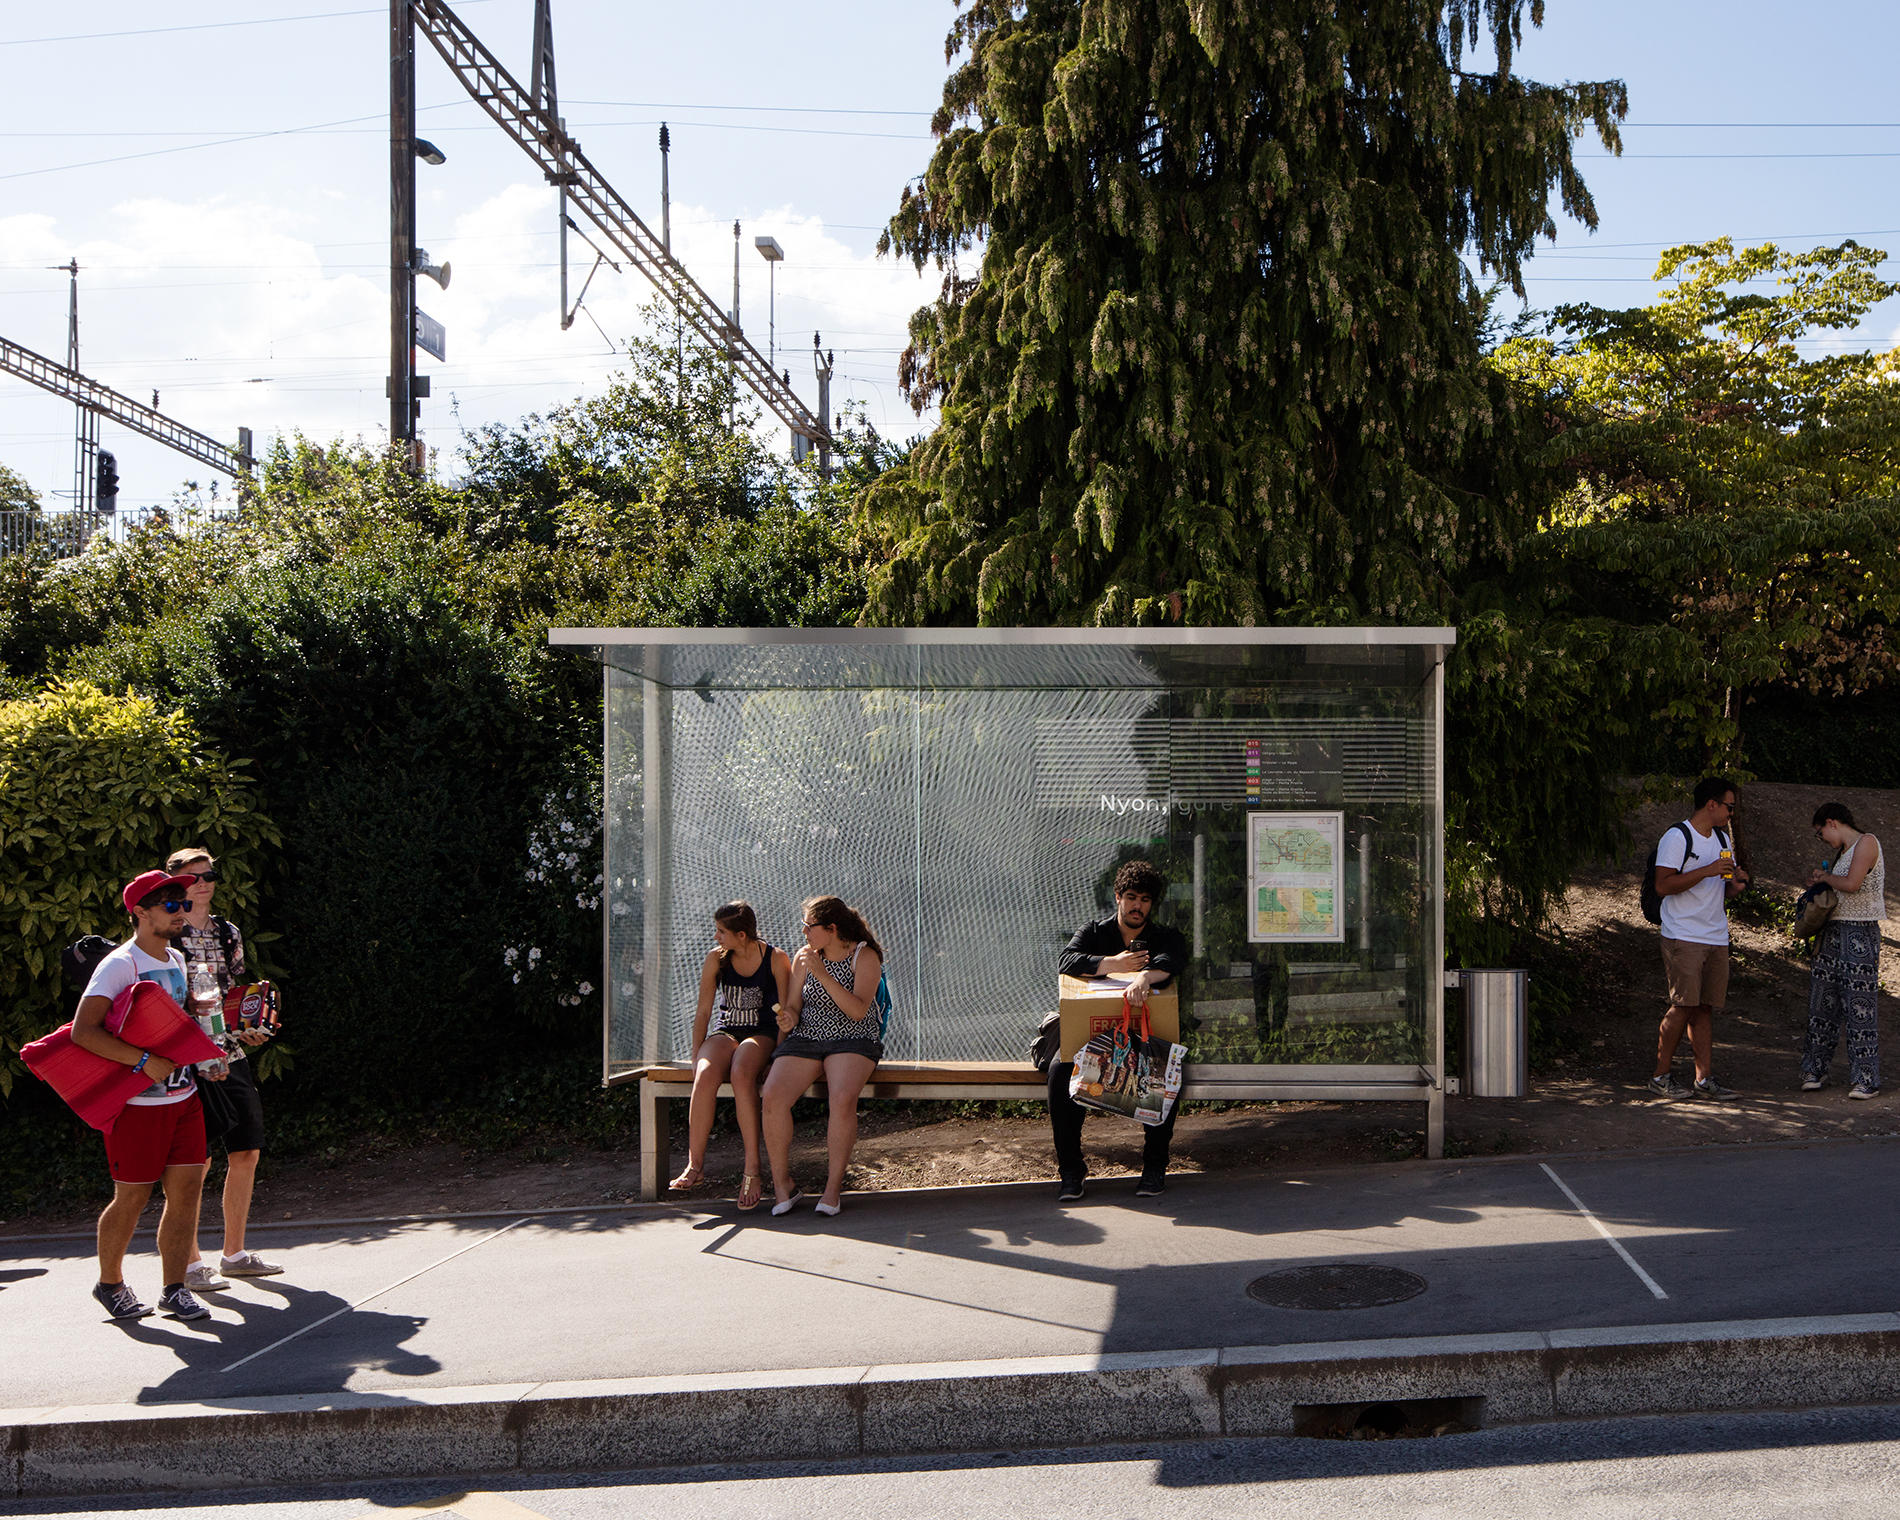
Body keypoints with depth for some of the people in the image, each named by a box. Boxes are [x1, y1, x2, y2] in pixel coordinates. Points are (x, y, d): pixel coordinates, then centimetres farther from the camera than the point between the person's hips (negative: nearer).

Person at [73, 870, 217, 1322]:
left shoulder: (177, 961, 12)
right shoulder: (119, 965, -13)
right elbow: (83, 1031, -21)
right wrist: (145, 1061, -25)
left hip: (183, 1096, 7)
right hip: (136, 1103, -7)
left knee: (186, 1190, 2)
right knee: (132, 1199, 3)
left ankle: (175, 1290, 11)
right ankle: (110, 1283, 25)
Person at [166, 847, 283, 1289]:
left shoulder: (229, 933, 14)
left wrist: (248, 1028, 7)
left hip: (232, 1056, 7)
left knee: (246, 1152, 9)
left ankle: (234, 1254, 21)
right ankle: (191, 1262, 8)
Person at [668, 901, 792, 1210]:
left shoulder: (777, 960, -5)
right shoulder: (715, 958, 3)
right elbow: (703, 1012, 6)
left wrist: (777, 1052, -16)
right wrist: (696, 1056, -1)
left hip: (762, 1034, -3)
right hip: (725, 1032, 3)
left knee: (741, 1073, -37)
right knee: (705, 1075, -32)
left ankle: (752, 1168, -34)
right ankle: (695, 1165, -27)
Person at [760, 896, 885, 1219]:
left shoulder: (865, 957, -3)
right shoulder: (804, 957, 10)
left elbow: (858, 1010, -16)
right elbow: (793, 1005, 14)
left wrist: (823, 975, -23)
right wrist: (788, 1019, -10)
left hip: (852, 1041, -3)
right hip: (805, 1039, 4)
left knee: (843, 1099, -35)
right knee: (772, 1096, -26)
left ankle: (834, 1186, -19)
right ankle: (782, 1185, -13)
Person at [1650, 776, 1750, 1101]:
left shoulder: (1723, 838, 16)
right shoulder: (1677, 837, -9)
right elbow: (1663, 886, -16)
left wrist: (1736, 884, 0)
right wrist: (1707, 871, -21)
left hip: (1716, 937, 7)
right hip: (1683, 937, -7)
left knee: (1705, 1007, 5)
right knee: (1684, 1005, -9)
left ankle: (1705, 1078, 6)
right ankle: (1661, 1076, 2)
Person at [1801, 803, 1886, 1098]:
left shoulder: (1867, 842, -8)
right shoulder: (1843, 851, 18)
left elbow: (1851, 885, -21)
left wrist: (1826, 876, -4)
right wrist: (1820, 881, 7)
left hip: (1860, 933, -9)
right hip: (1834, 930, 9)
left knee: (1860, 1007, -6)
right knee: (1822, 1001, 7)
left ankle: (1866, 1079, -1)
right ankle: (1815, 1070, 13)